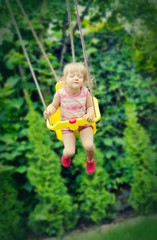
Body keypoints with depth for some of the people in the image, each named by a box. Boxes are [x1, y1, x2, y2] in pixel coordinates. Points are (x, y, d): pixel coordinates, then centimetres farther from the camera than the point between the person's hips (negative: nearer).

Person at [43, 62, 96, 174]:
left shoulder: (85, 92, -14)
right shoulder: (60, 94, -18)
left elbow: (90, 106, -3)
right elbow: (54, 105, -2)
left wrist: (90, 114, -24)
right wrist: (48, 111, -24)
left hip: (84, 123, 0)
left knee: (89, 146, -21)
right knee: (69, 152, -10)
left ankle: (90, 160, 20)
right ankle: (66, 154, 35)